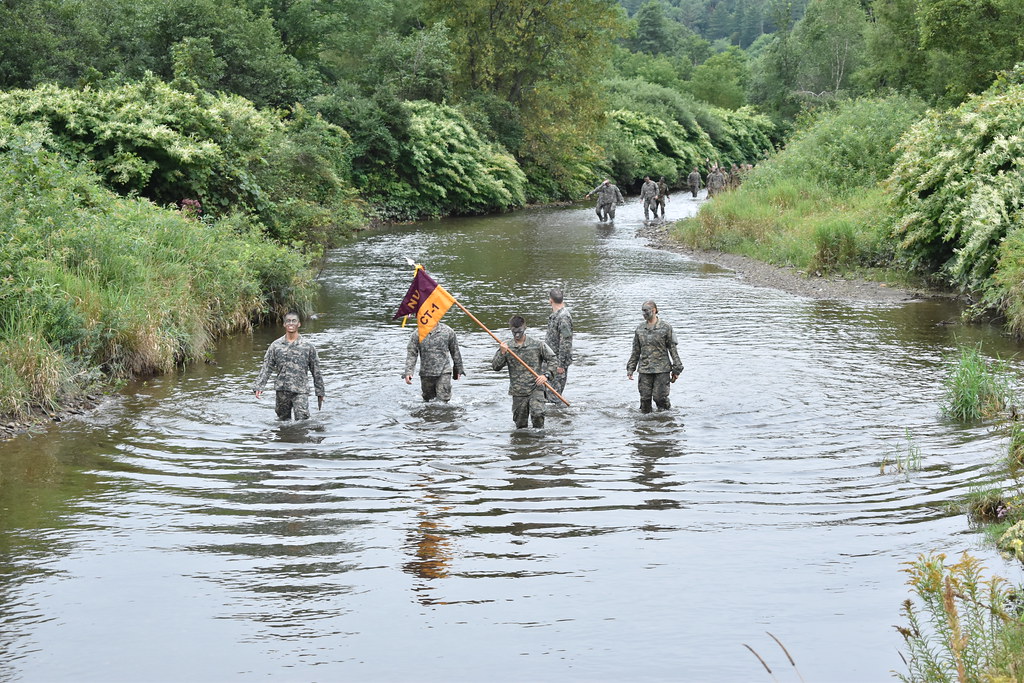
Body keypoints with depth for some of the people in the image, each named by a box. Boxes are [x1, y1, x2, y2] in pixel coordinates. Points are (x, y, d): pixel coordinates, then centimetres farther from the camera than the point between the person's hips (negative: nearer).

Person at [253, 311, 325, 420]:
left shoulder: (308, 346, 2)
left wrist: (320, 393, 9)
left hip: (301, 391, -2)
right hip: (282, 390, 2)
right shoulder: (276, 345, 5)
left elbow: (316, 372, 8)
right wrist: (258, 387, -9)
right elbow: (266, 369, 4)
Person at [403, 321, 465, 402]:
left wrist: (458, 370, 18)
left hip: (444, 372, -1)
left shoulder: (447, 331, -1)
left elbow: (455, 351, 10)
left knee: (443, 399, -10)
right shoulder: (417, 334, -2)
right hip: (426, 373, 1)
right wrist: (408, 372, -14)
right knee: (428, 399, 12)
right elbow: (411, 354, -2)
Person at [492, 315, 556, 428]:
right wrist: (502, 353, -14)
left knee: (537, 414, -22)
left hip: (536, 388, -2)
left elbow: (551, 359, 7)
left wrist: (546, 375, -6)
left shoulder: (537, 345, 0)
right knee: (520, 423, 6)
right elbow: (495, 366, 2)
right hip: (518, 392, 2)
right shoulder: (507, 348, 5)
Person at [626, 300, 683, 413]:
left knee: (660, 397, -7)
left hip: (662, 369, -3)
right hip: (645, 369, 3)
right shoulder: (639, 329, 9)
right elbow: (636, 351, 16)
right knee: (645, 398, 2)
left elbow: (672, 349, 0)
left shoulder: (665, 327, -2)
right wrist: (630, 368, 12)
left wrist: (676, 369, -2)